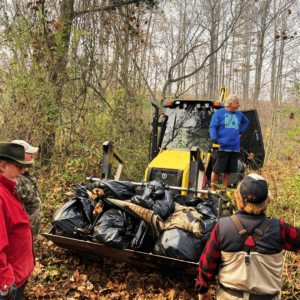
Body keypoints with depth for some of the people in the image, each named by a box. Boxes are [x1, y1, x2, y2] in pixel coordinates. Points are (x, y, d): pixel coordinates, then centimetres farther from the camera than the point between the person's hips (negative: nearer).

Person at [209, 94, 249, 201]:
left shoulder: (239, 114, 16)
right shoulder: (219, 113, -1)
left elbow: (246, 122, 35)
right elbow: (212, 127, -6)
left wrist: (240, 131, 20)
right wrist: (214, 141, -17)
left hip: (234, 148, 5)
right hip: (221, 147, -5)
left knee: (228, 171, 7)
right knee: (216, 170, -2)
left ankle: (223, 191, 17)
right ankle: (213, 190, 12)